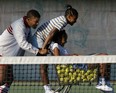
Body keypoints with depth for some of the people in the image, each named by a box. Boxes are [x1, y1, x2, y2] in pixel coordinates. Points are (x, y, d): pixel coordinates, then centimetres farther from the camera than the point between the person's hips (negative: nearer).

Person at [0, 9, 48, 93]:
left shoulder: (27, 27, 9)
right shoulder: (19, 26, -23)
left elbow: (28, 43, 18)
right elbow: (23, 43, -32)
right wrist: (38, 51, -33)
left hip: (8, 55, 10)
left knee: (9, 79, 6)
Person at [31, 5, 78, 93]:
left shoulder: (63, 20, 11)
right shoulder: (62, 21, -19)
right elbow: (51, 34, -24)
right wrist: (43, 48, -25)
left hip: (43, 40, 10)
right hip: (39, 39, -10)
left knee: (44, 65, 6)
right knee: (43, 65, -11)